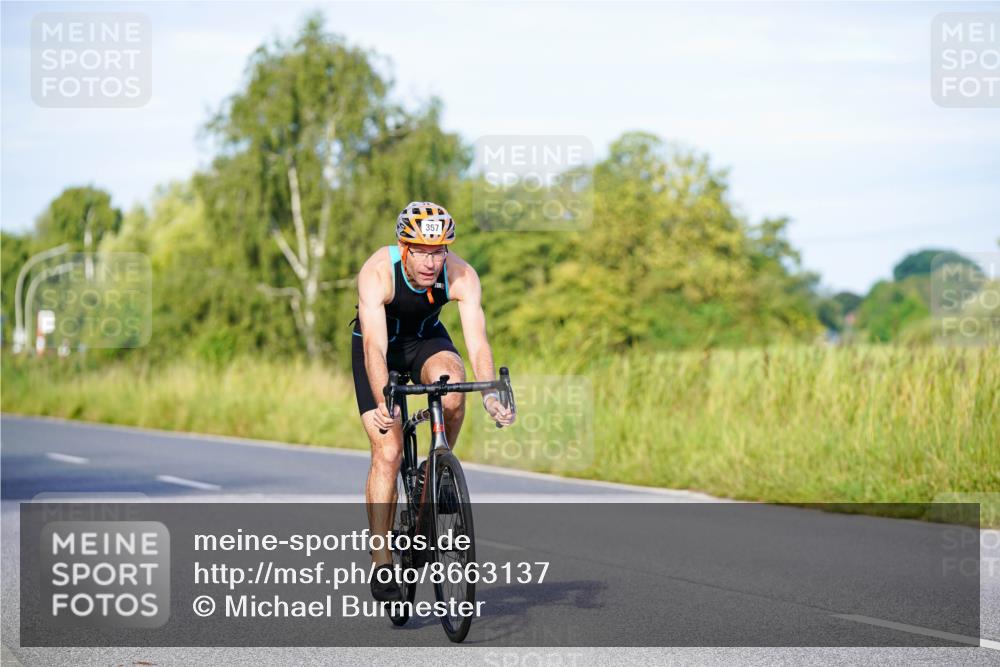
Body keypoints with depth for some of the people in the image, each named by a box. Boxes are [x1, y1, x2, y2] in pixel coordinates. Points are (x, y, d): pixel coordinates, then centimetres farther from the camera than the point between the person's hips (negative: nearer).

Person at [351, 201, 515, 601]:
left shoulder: (462, 277, -27)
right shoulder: (377, 273, -34)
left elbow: (477, 343, -35)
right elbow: (375, 348, -43)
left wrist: (491, 396, -52)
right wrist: (383, 403, -58)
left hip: (427, 339, 2)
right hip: (381, 346, -2)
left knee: (452, 390, -33)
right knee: (387, 451, -15)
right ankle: (381, 564, -7)